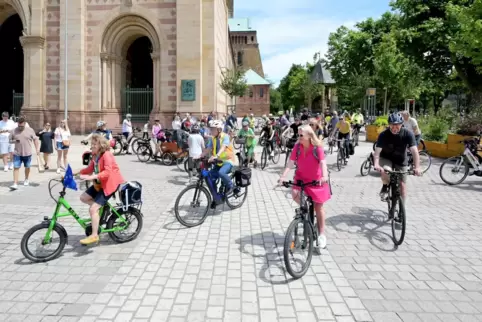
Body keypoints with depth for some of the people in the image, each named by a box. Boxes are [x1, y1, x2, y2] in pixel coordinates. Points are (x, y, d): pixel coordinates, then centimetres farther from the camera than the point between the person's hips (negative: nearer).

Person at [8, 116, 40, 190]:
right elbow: (10, 140, 9)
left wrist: (37, 148, -5)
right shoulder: (13, 131, 0)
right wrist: (14, 141, -14)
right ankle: (15, 184, -5)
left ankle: (26, 179, 37)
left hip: (27, 153, 0)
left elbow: (35, 139, 2)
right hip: (17, 153, 0)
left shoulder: (30, 130, -3)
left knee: (27, 167, 14)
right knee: (16, 168, -5)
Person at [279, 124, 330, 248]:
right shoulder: (297, 147, -10)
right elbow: (290, 163, -14)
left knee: (318, 207, 4)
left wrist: (324, 176, -46)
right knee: (295, 194, -26)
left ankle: (321, 234, 20)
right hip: (300, 178, 3)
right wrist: (283, 176, -28)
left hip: (316, 180, -2)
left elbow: (323, 163, -28)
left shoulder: (317, 148, -18)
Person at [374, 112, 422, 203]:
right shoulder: (383, 135, -24)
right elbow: (377, 151, -33)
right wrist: (376, 164, -52)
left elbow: (414, 151, -31)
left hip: (401, 161, 1)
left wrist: (417, 167, -44)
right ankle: (385, 186, 1)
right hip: (386, 158, -1)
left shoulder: (408, 134, -23)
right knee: (385, 172, -32)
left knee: (402, 184, 0)